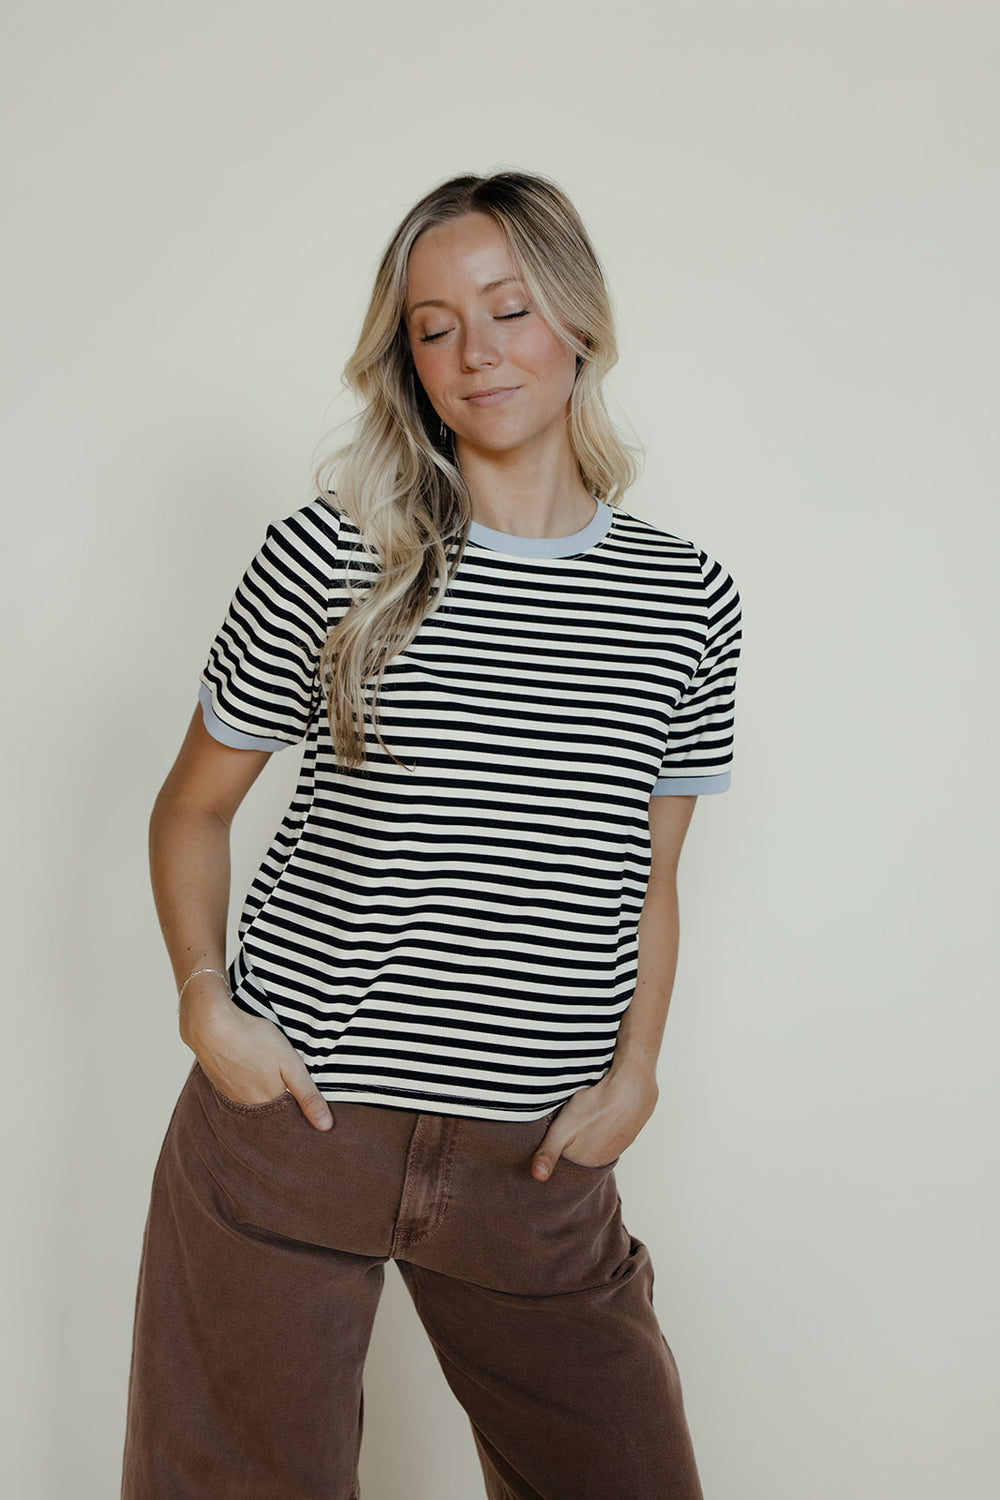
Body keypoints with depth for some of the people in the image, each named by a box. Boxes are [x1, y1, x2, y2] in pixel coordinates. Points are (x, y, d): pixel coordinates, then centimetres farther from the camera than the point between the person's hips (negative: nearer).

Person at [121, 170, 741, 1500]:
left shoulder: (688, 600, 2)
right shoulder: (330, 557, -6)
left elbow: (648, 877, 9)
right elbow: (194, 806, 5)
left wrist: (635, 1069, -1)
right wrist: (205, 996, -6)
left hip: (538, 1158, 2)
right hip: (288, 1116, -2)